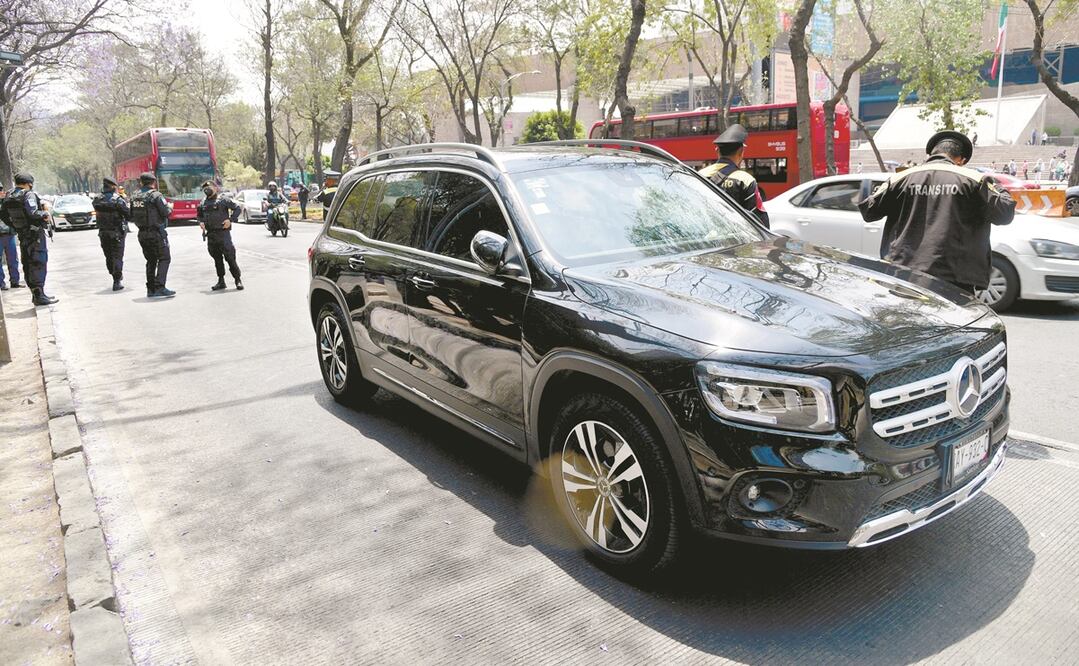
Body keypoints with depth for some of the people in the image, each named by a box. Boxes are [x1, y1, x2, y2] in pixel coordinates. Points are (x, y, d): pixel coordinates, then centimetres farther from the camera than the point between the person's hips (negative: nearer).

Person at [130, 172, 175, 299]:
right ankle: (159, 288, -13)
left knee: (151, 260, 15)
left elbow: (132, 216, 11)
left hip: (142, 234, 7)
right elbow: (166, 212, -15)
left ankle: (151, 289, 15)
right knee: (164, 259, -3)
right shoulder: (156, 195, -12)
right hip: (157, 232, -7)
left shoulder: (135, 197, 9)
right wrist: (170, 206, 5)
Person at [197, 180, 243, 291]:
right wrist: (200, 222, 6)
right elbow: (200, 215, 26)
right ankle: (221, 281, 17)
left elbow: (237, 208, -1)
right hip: (210, 235, 5)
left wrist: (231, 220, -9)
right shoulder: (203, 203, 14)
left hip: (223, 233, -5)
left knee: (230, 257, -7)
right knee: (217, 259, 10)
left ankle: (238, 280, 1)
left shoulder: (223, 200, -2)